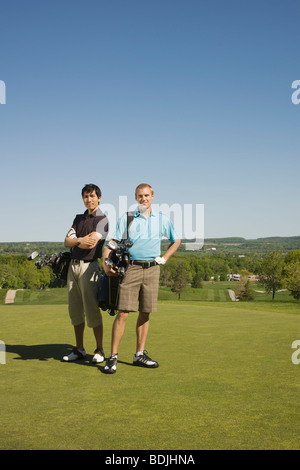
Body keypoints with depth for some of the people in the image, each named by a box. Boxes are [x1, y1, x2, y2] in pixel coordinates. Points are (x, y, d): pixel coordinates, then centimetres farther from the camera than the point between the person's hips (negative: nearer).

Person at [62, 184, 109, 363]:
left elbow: (92, 242, -16)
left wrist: (76, 240, 0)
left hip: (89, 266, -7)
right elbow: (67, 242, 7)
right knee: (75, 310, 9)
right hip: (73, 265, 7)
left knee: (92, 309, -6)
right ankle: (79, 349, 18)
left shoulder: (102, 219, -3)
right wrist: (81, 241, -11)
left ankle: (100, 350, 5)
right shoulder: (79, 218, 18)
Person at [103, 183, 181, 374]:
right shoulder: (126, 218, 5)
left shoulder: (162, 219, 12)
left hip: (152, 269, 3)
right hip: (131, 268, -3)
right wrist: (106, 262, -15)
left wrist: (164, 258, 12)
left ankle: (140, 354, 17)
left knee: (145, 313, 7)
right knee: (123, 313, -8)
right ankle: (113, 357, -3)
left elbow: (176, 240, 24)